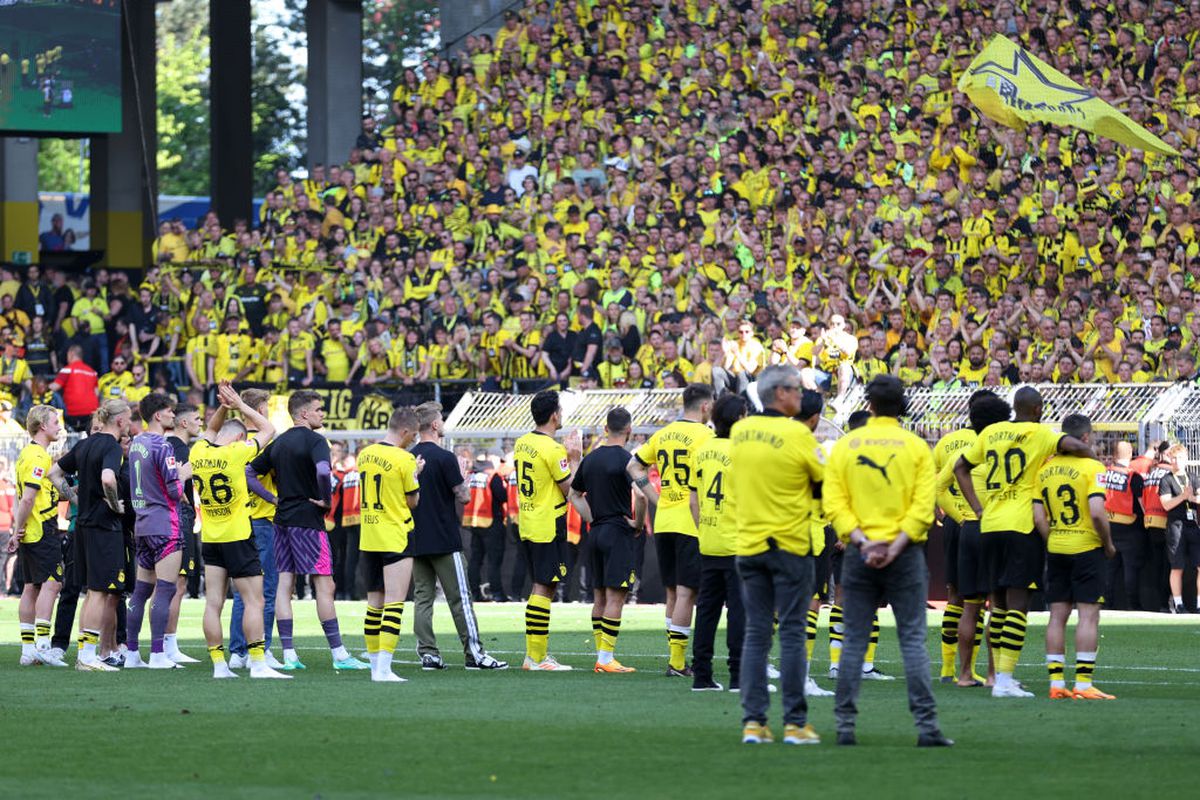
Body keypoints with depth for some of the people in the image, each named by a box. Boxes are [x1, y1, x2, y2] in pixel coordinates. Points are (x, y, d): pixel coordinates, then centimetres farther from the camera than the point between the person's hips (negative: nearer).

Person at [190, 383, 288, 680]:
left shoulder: (198, 452, 1)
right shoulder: (236, 452, -13)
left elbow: (211, 430, 23)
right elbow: (268, 429, 1)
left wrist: (223, 408, 9)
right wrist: (239, 405, 5)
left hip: (210, 539, 6)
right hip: (237, 537, -6)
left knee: (213, 603, 4)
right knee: (254, 602, -2)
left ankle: (219, 664, 3)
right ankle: (258, 664, -6)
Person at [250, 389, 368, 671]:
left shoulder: (278, 443, 13)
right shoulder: (314, 441, -11)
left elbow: (250, 471, 14)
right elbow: (322, 471, -30)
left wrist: (271, 497, 11)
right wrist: (326, 500, -15)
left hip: (282, 520, 8)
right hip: (308, 521, -8)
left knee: (284, 584, 6)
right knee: (325, 586, -4)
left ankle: (288, 654, 3)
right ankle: (339, 654, -4)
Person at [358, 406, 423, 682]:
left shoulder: (365, 455, 6)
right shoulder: (404, 460, -13)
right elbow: (413, 501, -4)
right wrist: (416, 473, 11)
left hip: (368, 540, 7)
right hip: (395, 540, -7)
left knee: (374, 603, 14)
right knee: (394, 604, -7)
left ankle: (375, 661, 19)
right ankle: (383, 669, -15)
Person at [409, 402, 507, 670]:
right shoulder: (445, 458, -13)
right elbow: (462, 495, -12)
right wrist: (464, 477, 8)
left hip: (416, 540, 6)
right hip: (444, 538, -6)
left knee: (422, 596, 7)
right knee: (459, 597, -2)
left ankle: (427, 653, 4)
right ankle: (474, 653, -2)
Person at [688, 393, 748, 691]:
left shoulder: (702, 451, 8)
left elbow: (693, 500, 11)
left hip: (708, 544, 6)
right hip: (736, 544, -6)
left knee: (707, 607, 10)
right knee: (740, 607, -2)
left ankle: (701, 675, 11)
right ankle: (739, 675, -4)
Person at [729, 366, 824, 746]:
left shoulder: (739, 431, 4)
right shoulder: (798, 435, -13)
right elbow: (827, 481, -4)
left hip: (748, 543, 5)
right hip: (790, 543, -5)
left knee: (756, 633, 7)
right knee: (792, 633, 0)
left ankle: (753, 721, 3)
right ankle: (795, 722, -1)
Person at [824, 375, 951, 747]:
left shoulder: (844, 446, 4)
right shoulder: (916, 447, 0)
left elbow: (834, 503, -3)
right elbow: (923, 505, -8)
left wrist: (861, 541, -9)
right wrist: (896, 546, -11)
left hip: (858, 554, 1)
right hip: (904, 554, -1)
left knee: (854, 641, 6)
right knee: (913, 640, 0)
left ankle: (845, 724, 4)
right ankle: (926, 725, -6)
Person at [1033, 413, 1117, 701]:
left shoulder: (1044, 469, 5)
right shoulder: (1092, 467, -11)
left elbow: (1038, 518, 1)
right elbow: (1097, 513, -20)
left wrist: (1052, 543, 12)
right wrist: (1108, 544, -6)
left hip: (1056, 549, 5)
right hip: (1087, 548, -5)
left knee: (1057, 616, 9)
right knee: (1088, 615, -2)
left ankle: (1056, 682, 9)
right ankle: (1083, 684, -6)